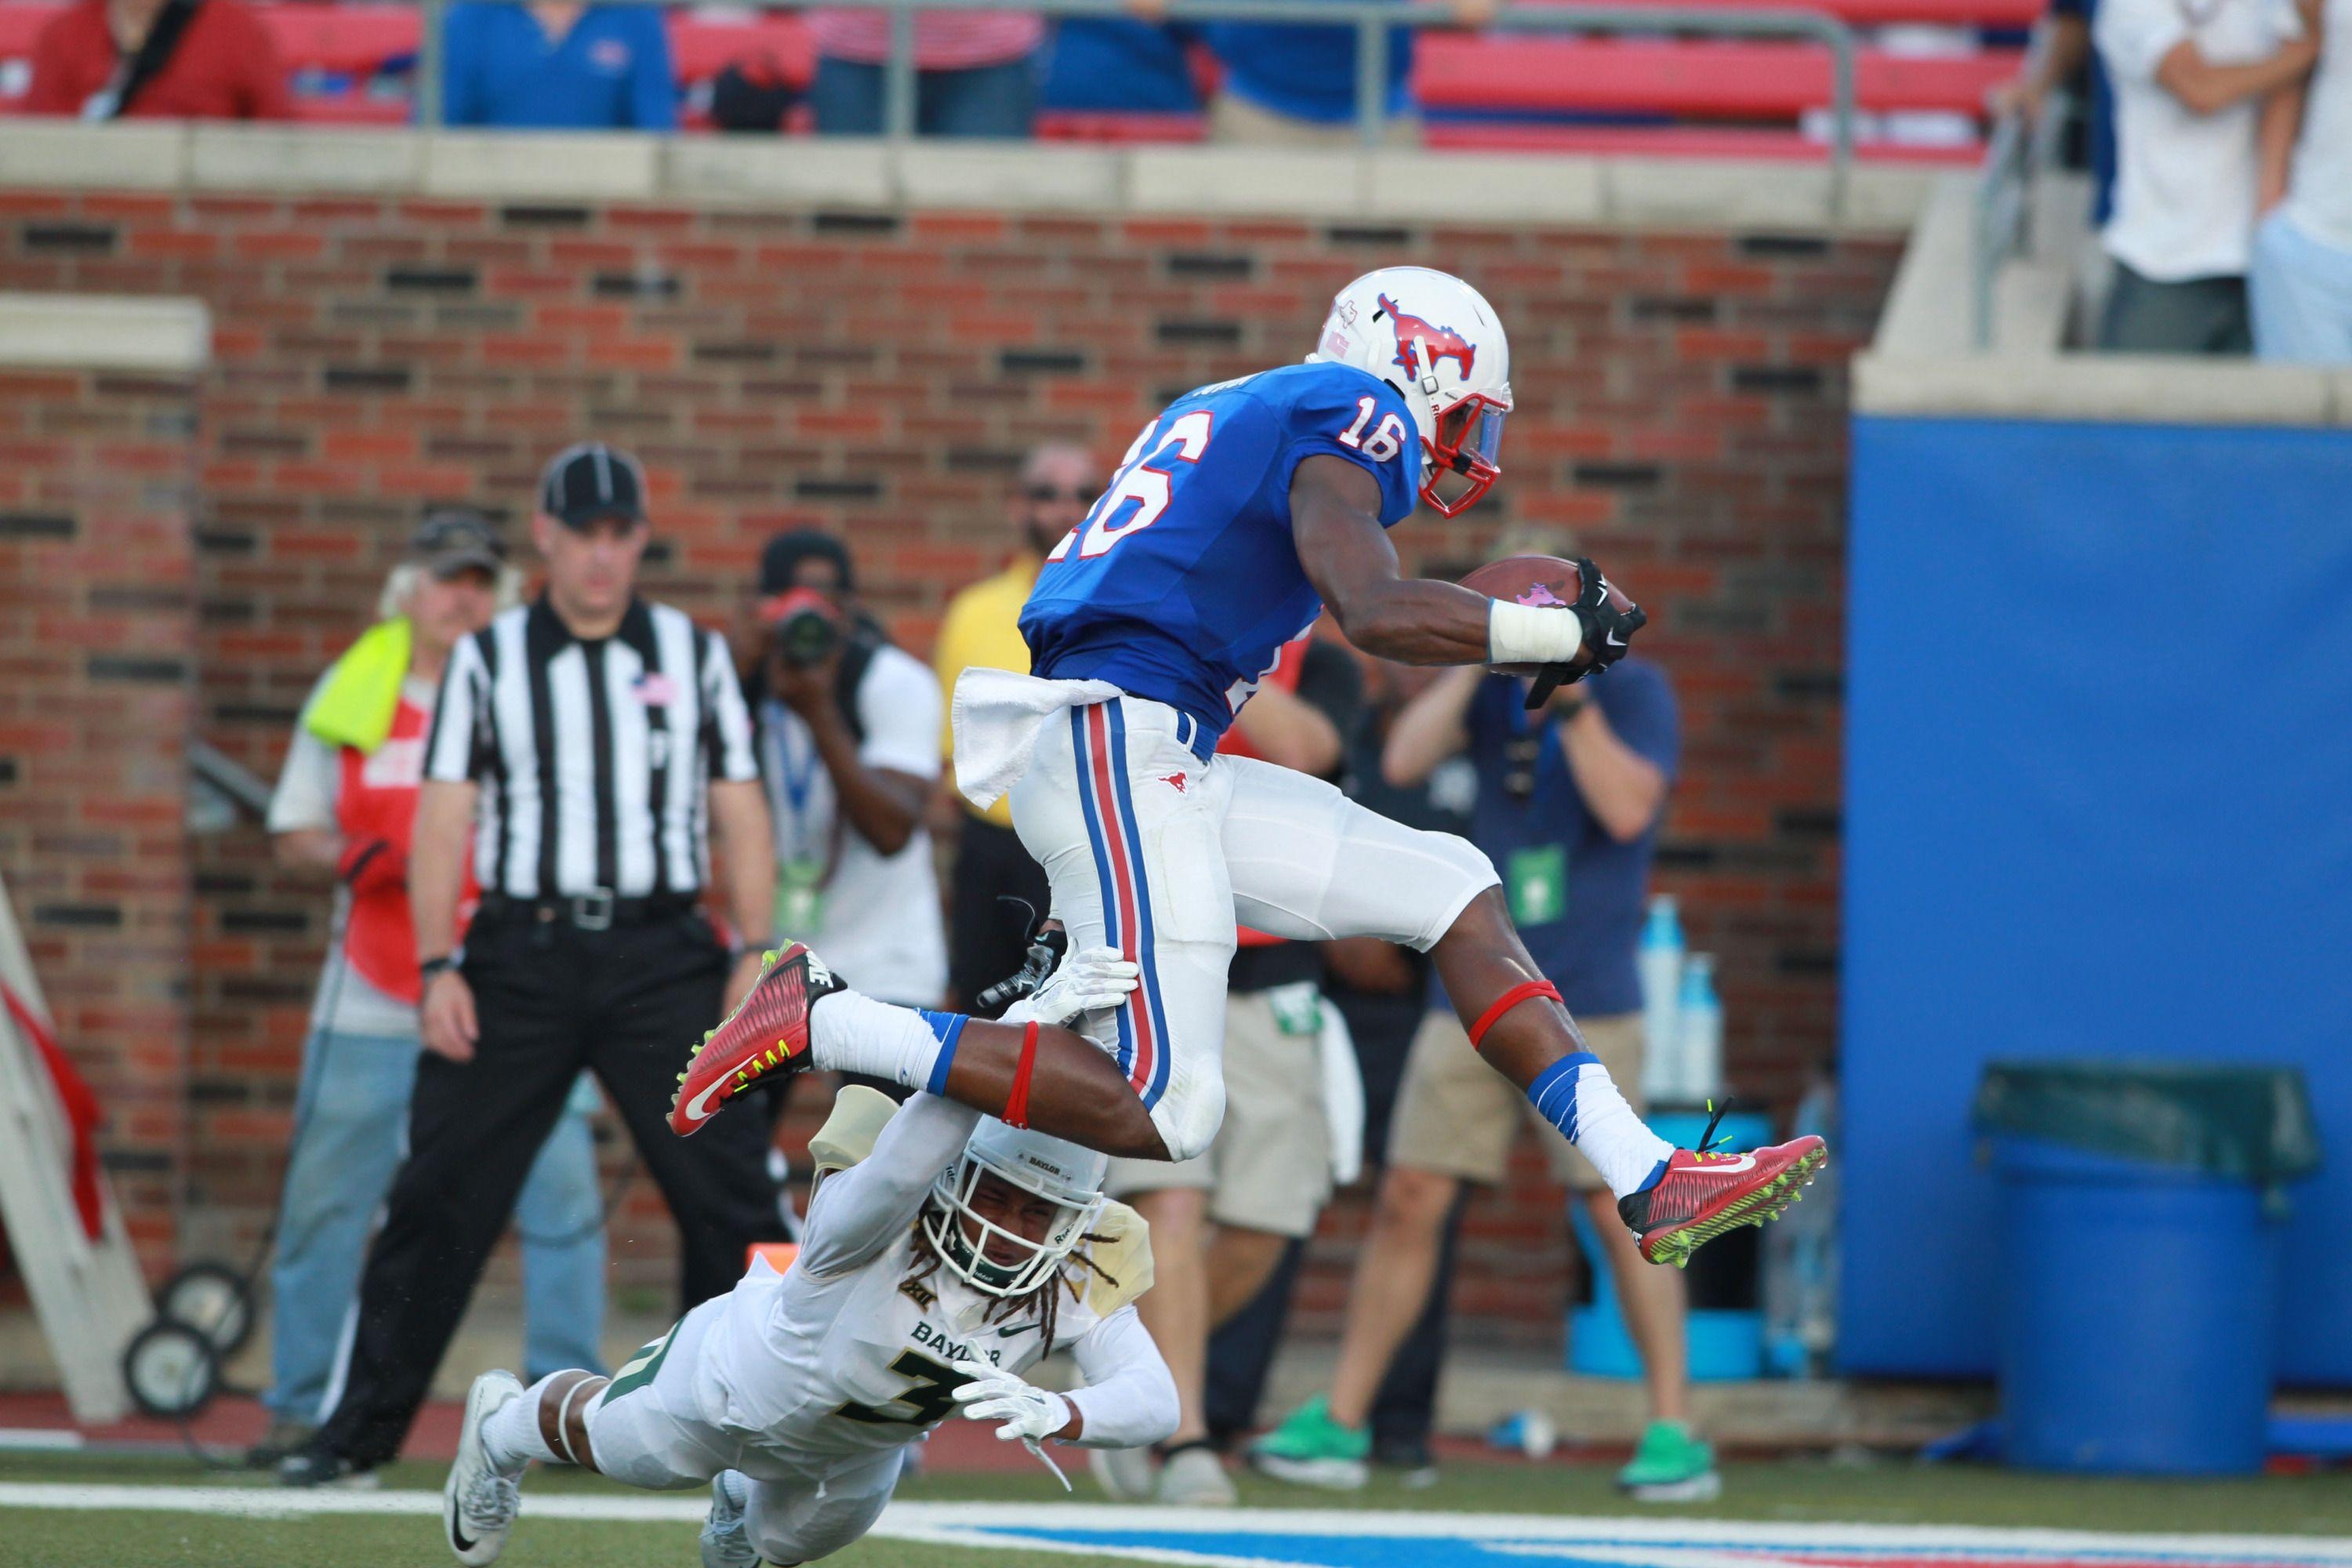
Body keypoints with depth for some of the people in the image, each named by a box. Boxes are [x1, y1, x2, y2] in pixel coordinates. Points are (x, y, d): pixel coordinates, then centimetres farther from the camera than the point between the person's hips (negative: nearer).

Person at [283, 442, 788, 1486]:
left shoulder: (695, 656, 10)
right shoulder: (487, 661, 8)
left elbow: (739, 813, 9)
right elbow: (444, 818, 4)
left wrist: (755, 955, -2)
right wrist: (439, 967, -6)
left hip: (660, 957, 0)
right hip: (521, 956, 0)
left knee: (727, 1184, -6)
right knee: (440, 1193, -1)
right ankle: (357, 1432, 5)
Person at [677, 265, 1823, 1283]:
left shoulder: (1230, 413, 25)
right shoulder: (1351, 414, -3)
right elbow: (1373, 613, -16)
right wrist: (1564, 632, -6)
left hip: (1164, 764, 10)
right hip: (1113, 740, -10)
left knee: (1454, 891, 10)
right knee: (1159, 1115, -15)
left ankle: (1646, 1178, 5)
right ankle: (821, 1021, -10)